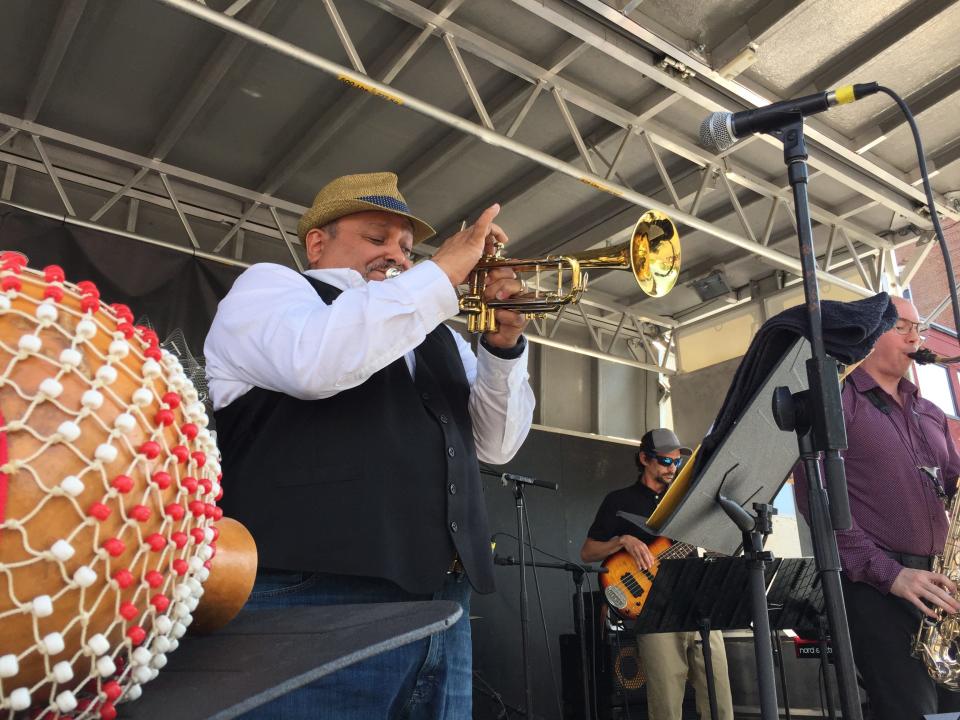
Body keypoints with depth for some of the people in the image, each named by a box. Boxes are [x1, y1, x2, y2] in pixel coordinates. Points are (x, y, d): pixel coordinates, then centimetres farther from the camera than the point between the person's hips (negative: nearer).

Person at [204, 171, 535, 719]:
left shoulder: (434, 334, 22)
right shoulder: (268, 285, 5)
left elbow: (496, 444, 17)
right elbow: (315, 361, -18)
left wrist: (504, 344, 2)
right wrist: (443, 271, -10)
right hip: (317, 598, -6)